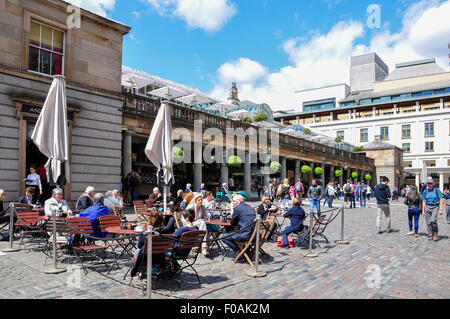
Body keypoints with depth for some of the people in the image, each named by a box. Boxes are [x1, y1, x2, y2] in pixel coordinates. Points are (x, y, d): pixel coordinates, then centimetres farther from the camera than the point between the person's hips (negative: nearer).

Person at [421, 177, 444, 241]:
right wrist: (423, 211, 11)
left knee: (433, 220, -21)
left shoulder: (437, 190, 0)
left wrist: (441, 209, -9)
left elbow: (441, 200, -1)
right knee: (428, 222, 2)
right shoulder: (425, 191, 9)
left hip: (435, 207, -3)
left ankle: (435, 234, -3)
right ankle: (430, 236, 12)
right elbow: (424, 201, 13)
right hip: (427, 207, 4)